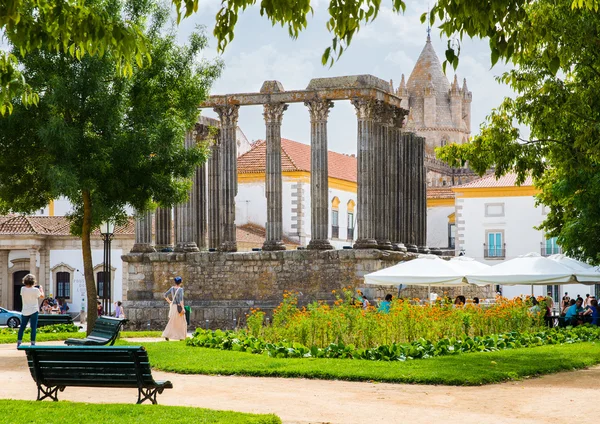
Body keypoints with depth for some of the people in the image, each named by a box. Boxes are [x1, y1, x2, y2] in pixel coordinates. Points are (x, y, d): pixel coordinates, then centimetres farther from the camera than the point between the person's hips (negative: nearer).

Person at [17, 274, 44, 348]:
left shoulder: (22, 289, -3)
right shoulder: (35, 290, -14)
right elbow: (42, 296, 2)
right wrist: (41, 289, 18)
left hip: (24, 312, 4)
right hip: (33, 311, -4)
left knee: (22, 327, 10)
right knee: (33, 328, -1)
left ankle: (19, 343, 10)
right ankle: (33, 343, -4)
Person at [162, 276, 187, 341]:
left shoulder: (172, 288, 5)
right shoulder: (180, 289, -14)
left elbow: (165, 295, 9)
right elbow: (181, 299, -22)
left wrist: (169, 302, 15)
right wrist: (183, 308, -21)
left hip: (172, 306, 6)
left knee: (172, 322, 14)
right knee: (181, 322, 6)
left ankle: (166, 335, 3)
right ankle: (181, 337, 10)